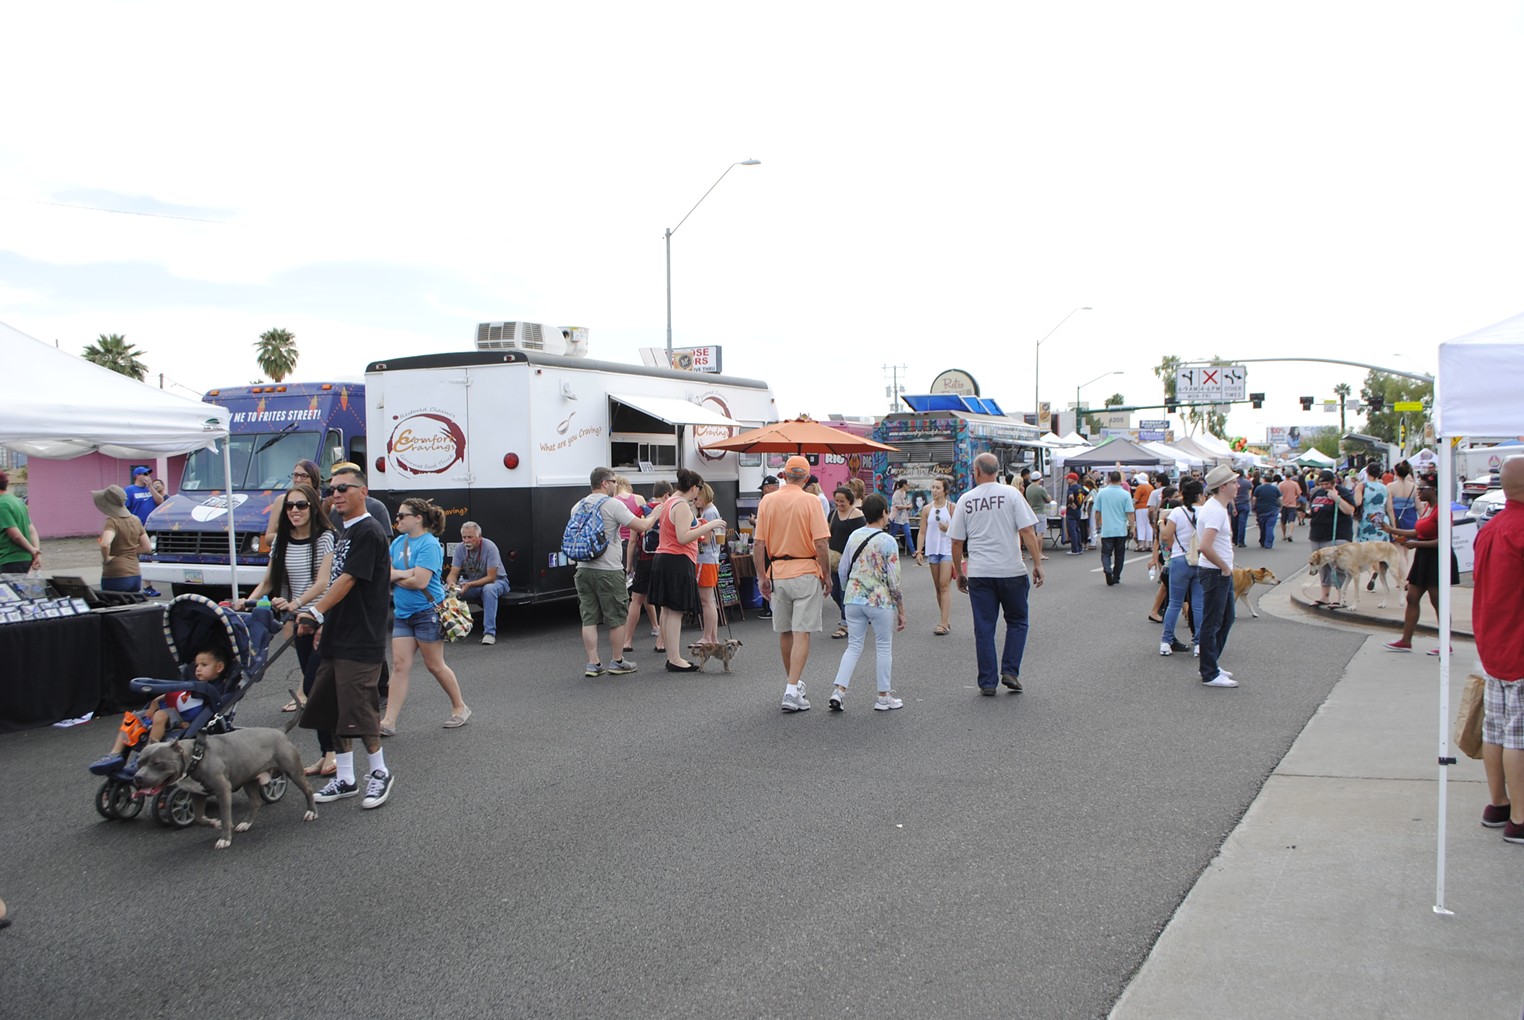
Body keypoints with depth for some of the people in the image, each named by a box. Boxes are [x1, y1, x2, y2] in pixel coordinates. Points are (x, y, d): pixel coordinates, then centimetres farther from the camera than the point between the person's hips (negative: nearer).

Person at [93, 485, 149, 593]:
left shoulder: (112, 521, -11)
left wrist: (106, 558, -11)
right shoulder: (135, 521, 8)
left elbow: (105, 544, -28)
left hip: (116, 577, -7)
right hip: (136, 575, 7)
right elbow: (147, 547, 12)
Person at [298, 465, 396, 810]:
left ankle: (380, 773, 12)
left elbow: (348, 580, -19)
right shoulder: (345, 532, 17)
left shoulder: (369, 531, -13)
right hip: (336, 639, 10)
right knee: (332, 709, 12)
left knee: (357, 710, -6)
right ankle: (344, 779, 22)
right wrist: (322, 622, 19)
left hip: (360, 642, -10)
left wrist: (316, 613, -21)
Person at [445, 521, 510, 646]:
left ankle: (489, 632, -35)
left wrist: (469, 585, -37)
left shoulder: (489, 547, -23)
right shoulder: (460, 548, -10)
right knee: (447, 589, -19)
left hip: (497, 581, -4)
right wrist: (451, 582, -33)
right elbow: (453, 574, -8)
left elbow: (491, 577, -25)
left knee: (489, 589, -39)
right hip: (471, 583, 4)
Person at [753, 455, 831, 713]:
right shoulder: (811, 501, -9)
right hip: (806, 573, -4)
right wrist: (827, 575, -3)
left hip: (777, 574, 4)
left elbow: (759, 544, 0)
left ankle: (795, 684, 31)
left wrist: (762, 576, 7)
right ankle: (792, 691, -10)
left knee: (784, 632, 15)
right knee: (801, 633, -3)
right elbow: (821, 543, -14)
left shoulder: (766, 502, 0)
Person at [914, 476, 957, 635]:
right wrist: (919, 551, 0)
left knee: (944, 585, -9)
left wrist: (948, 528, -19)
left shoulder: (951, 507, -3)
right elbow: (922, 532, 7)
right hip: (932, 550, 4)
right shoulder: (927, 509, 6)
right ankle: (947, 620, 20)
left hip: (948, 549, -4)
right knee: (938, 587, 9)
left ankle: (944, 623, -10)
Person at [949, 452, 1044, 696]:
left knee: (984, 628, 6)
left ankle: (987, 682, 8)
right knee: (1017, 621, 16)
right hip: (1011, 570, -1)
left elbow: (957, 542, 5)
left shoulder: (965, 500, 3)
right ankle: (1010, 671, 6)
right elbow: (1027, 532, -8)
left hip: (979, 573, 1)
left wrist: (959, 573, 16)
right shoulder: (1010, 494, -2)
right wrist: (1037, 564, -3)